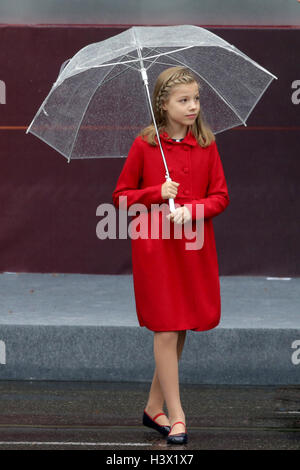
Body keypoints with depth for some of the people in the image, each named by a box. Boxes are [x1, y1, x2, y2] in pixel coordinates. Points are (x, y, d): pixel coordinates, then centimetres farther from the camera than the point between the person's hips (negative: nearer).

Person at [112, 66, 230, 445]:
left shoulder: (206, 145, 3)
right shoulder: (144, 145, -4)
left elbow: (220, 196, 2)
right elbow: (121, 197, 2)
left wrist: (191, 210, -16)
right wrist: (157, 194, -14)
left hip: (195, 246, 3)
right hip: (155, 247, -3)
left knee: (180, 330, 10)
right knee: (166, 331, -5)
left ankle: (154, 407, 25)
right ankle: (177, 417, -1)